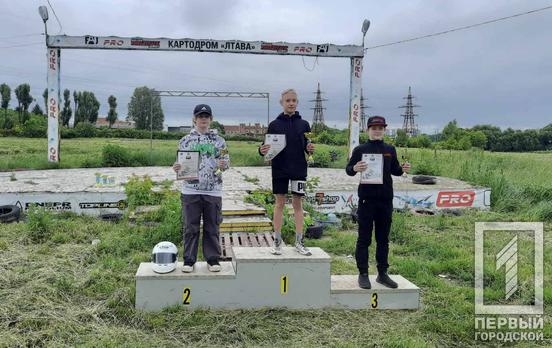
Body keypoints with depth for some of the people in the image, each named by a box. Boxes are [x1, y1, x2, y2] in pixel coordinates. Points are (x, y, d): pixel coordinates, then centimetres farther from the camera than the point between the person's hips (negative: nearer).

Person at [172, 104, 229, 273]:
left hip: (213, 191, 0)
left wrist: (224, 164, -14)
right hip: (190, 190, 0)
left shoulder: (219, 140, 7)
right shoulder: (186, 140, 7)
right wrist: (176, 168, -10)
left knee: (212, 227, 7)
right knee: (190, 227, 4)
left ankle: (213, 259, 18)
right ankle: (189, 260, 14)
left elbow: (226, 161, 9)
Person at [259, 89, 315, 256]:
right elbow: (268, 146, 4)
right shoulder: (274, 124, 2)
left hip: (299, 169, 1)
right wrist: (262, 150, -18)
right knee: (279, 203, 4)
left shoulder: (303, 124, 5)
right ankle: (277, 241, 12)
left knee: (298, 203, 6)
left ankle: (299, 241, 13)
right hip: (279, 169, -1)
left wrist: (310, 149, -13)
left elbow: (308, 146, 9)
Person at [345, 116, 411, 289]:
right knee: (364, 238, 1)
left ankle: (382, 273, 20)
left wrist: (403, 169, -2)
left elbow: (394, 170, 20)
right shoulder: (360, 149, 1)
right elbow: (348, 169, 1)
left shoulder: (390, 149, 11)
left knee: (383, 238, 11)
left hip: (386, 199, 4)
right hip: (367, 199, -4)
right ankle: (363, 274, 10)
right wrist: (355, 168, -21)